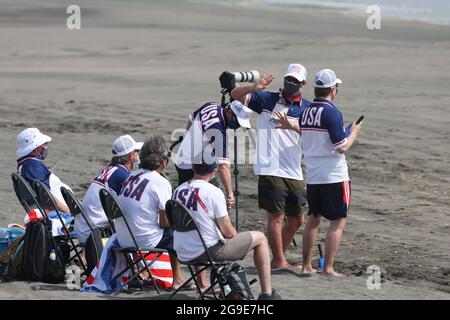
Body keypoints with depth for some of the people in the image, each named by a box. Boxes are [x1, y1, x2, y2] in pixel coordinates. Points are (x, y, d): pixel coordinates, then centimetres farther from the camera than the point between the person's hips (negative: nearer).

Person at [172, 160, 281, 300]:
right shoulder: (213, 192, -15)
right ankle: (267, 294, 12)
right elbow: (228, 232, -12)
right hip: (208, 251, -6)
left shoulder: (178, 190, 3)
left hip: (183, 255, 7)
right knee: (260, 238, 9)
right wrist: (236, 236, 12)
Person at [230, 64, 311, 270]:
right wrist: (255, 87, -18)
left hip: (294, 173, 5)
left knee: (296, 220, 11)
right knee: (276, 217, -6)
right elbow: (235, 95, 1)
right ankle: (279, 261, 2)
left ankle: (278, 258, 27)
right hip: (270, 170, -5)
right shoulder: (267, 99, 2)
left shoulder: (307, 108, 8)